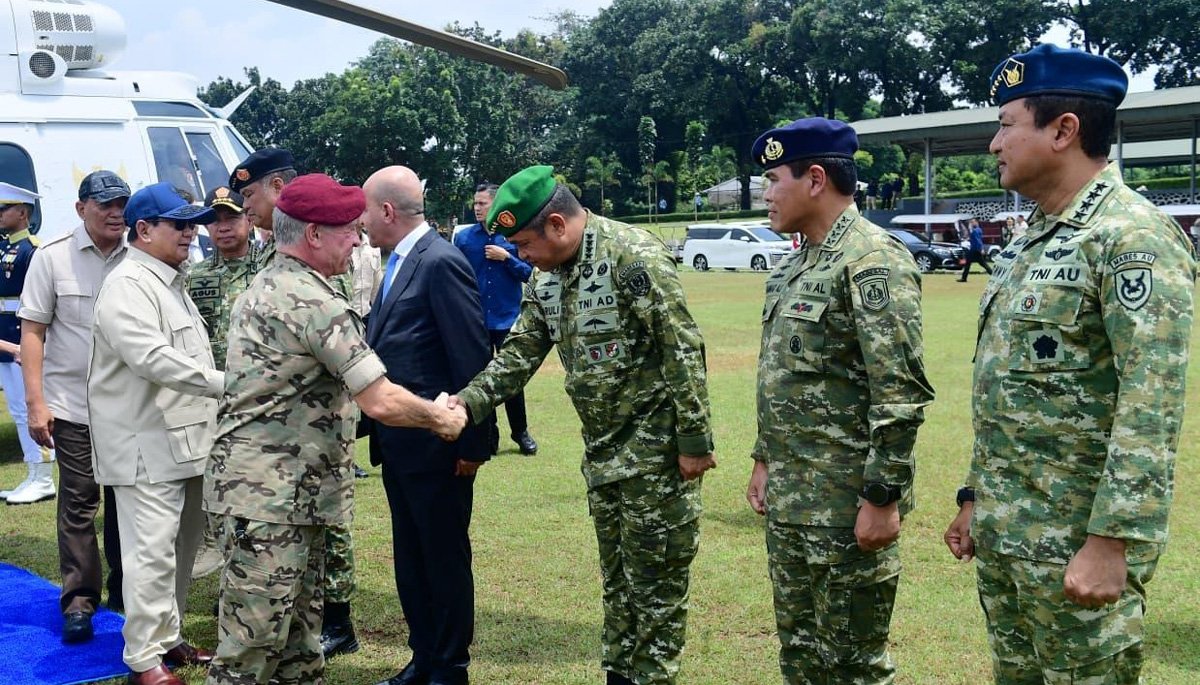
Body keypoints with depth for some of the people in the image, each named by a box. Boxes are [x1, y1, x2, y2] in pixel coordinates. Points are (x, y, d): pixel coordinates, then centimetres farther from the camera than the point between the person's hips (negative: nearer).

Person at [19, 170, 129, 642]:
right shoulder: (52, 257, -3)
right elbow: (32, 332, -2)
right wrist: (36, 402, -9)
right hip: (72, 405, -2)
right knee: (78, 502, 1)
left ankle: (125, 592, 25)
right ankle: (78, 601, 10)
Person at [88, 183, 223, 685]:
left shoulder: (171, 283, 19)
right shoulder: (128, 285, -14)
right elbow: (153, 357, -25)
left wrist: (217, 398, 19)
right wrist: (223, 383, -27)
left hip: (185, 439, 10)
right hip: (147, 445, -10)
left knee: (181, 546, 15)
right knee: (152, 552, -6)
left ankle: (167, 639, 26)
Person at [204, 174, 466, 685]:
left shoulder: (266, 286, 14)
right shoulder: (314, 301, -17)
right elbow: (382, 402, -21)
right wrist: (438, 417, -3)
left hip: (290, 491, 10)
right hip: (271, 495, -10)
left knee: (299, 638, 16)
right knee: (252, 643, -4)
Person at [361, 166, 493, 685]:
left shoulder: (441, 262, -16)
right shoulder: (399, 264, 12)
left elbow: (473, 357, -19)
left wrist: (472, 442, -18)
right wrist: (372, 425, 12)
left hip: (436, 446, -9)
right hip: (398, 444, 9)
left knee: (445, 558, 5)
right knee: (409, 558, 16)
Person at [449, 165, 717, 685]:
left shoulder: (633, 256, -20)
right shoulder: (546, 277, 6)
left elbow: (683, 351, -20)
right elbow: (518, 355, 9)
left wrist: (694, 441, -19)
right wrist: (467, 402, -7)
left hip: (656, 449, -8)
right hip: (601, 451, 8)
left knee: (655, 581, 2)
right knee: (617, 577, 18)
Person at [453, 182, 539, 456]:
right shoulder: (464, 238, 0)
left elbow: (528, 273, -1)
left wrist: (506, 258, -14)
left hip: (507, 319, -1)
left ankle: (520, 432, 20)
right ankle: (487, 435, 19)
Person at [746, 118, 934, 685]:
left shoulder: (873, 261, -17)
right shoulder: (795, 265, 12)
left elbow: (900, 394, -21)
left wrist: (883, 498, -21)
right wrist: (765, 461, 19)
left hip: (847, 504, -9)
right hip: (788, 497, 9)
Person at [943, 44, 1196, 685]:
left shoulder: (1134, 236, -16)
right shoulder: (1030, 241, 13)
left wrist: (1112, 542, -26)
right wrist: (975, 496, 18)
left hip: (1077, 538, -9)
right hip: (1001, 528, 9)